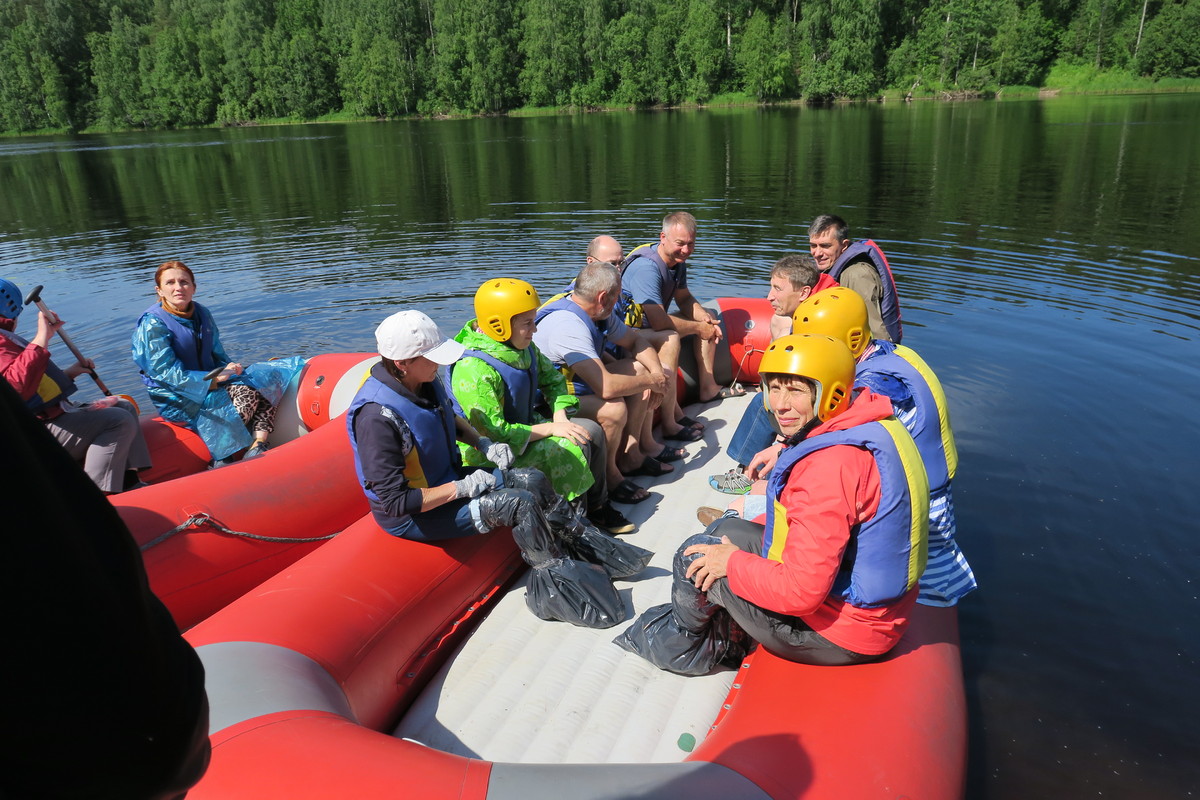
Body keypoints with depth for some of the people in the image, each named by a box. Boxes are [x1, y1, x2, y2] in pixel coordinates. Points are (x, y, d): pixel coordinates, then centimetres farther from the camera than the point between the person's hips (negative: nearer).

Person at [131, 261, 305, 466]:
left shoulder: (202, 314, 9)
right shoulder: (152, 324, -12)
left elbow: (218, 355, 16)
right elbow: (166, 372, -18)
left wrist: (231, 367, -8)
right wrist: (214, 379, -26)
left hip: (209, 383, 7)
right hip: (177, 401, -7)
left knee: (268, 379, -13)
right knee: (247, 393, -29)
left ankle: (258, 445, -24)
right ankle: (222, 458, -16)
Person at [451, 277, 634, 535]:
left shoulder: (522, 347, -1)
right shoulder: (473, 370, -29)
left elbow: (552, 378, 13)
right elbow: (494, 434, -31)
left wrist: (560, 417, -6)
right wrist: (551, 428, -26)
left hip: (523, 427, 9)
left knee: (591, 431, -1)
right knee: (573, 449, -21)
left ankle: (597, 506, 14)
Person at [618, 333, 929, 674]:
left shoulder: (829, 467, -31)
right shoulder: (872, 424, 0)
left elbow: (802, 592, -30)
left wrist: (732, 562, -14)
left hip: (839, 638, -10)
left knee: (697, 556, -1)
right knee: (725, 531, 17)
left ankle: (680, 639, 28)